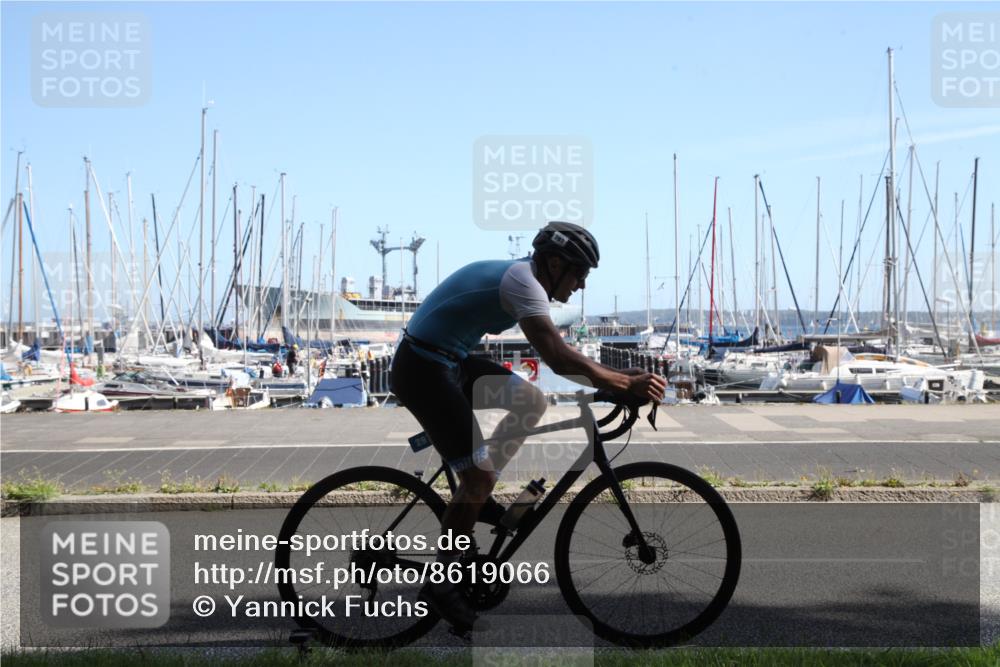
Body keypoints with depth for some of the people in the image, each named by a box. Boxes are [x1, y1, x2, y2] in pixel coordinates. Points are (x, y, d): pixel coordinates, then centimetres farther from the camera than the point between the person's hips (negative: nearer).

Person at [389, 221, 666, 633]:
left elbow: (553, 351, 17)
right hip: (422, 371, -10)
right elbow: (557, 358, -31)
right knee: (479, 475, -9)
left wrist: (614, 378, 11)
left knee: (531, 402, 10)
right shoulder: (523, 282, -19)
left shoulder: (520, 274, 11)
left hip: (448, 361, 10)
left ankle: (476, 498, 17)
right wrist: (627, 383, -28)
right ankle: (439, 584, 4)